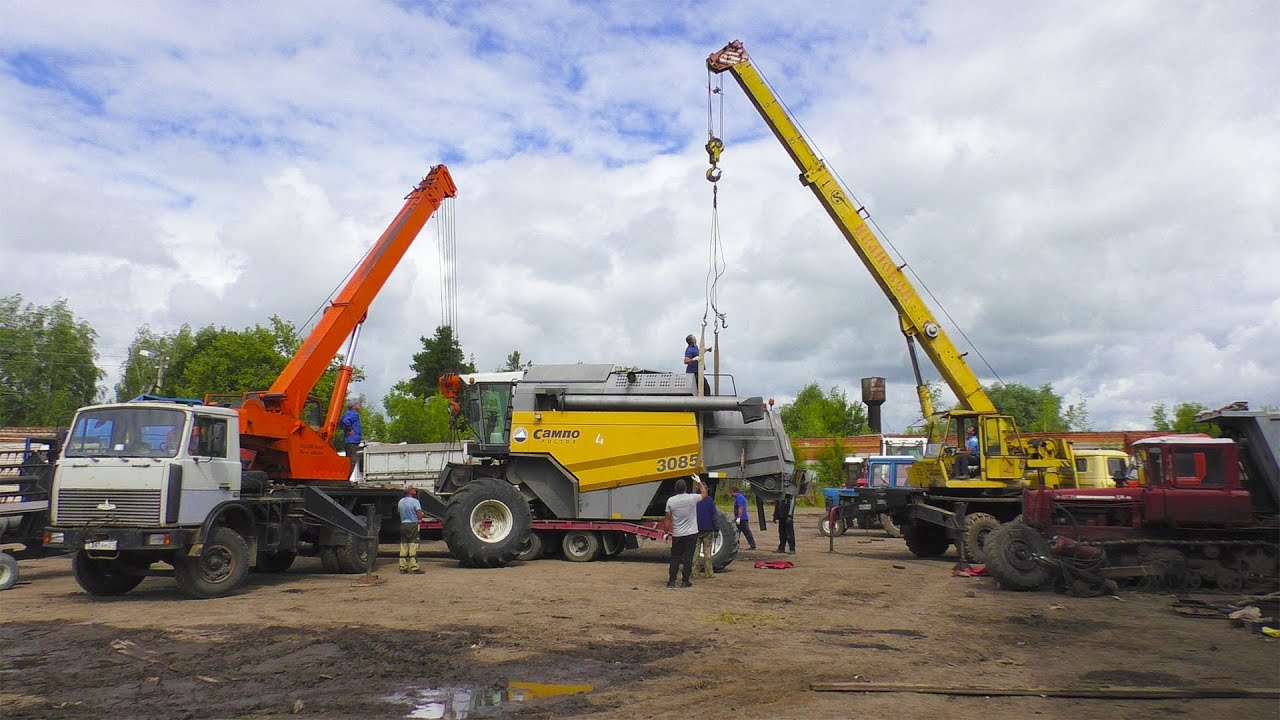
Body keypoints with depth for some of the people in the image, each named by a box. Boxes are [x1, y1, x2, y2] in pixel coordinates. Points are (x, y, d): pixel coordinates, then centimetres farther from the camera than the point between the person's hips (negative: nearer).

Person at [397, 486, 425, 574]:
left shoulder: (400, 502, 8)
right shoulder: (415, 501, -12)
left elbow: (399, 512, 13)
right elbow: (419, 515, -15)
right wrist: (419, 520, 4)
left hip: (403, 525, 6)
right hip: (413, 525, -6)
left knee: (403, 547, 10)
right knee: (413, 547, -3)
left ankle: (403, 568, 14)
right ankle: (413, 568, -3)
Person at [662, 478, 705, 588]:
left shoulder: (670, 500, -5)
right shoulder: (692, 498, -9)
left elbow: (667, 519, 0)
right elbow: (704, 494, 11)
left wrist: (666, 532, 11)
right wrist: (700, 483, 23)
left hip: (677, 535, 2)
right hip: (691, 534, -2)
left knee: (675, 558, 10)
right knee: (688, 558, 3)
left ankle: (671, 581, 9)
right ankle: (685, 581, 4)